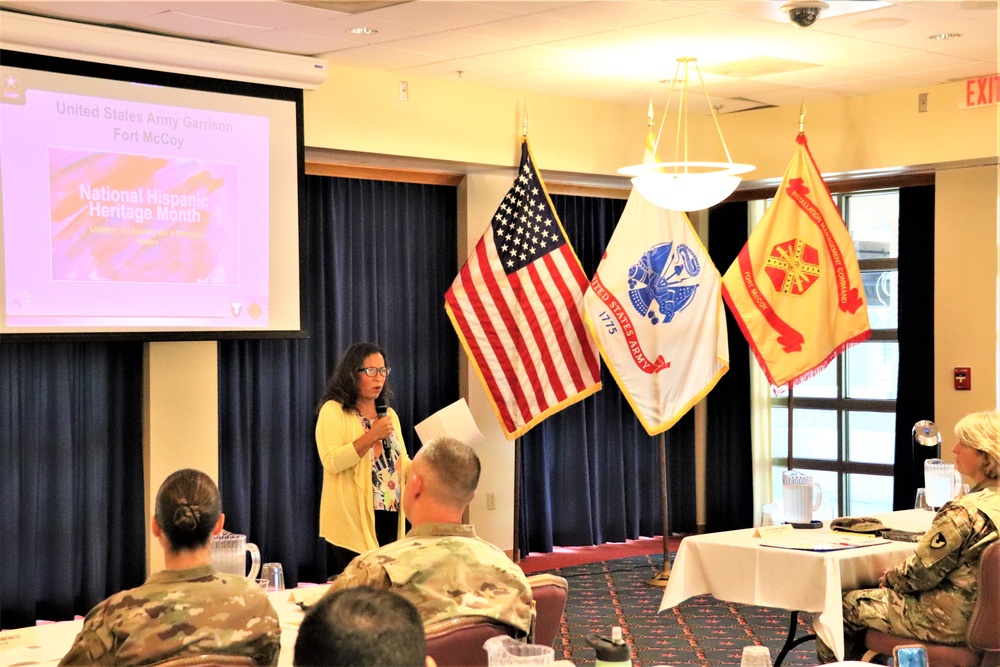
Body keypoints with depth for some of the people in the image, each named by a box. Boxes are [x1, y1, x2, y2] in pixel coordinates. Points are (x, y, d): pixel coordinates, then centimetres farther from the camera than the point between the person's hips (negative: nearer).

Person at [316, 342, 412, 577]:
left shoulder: (389, 414, 18)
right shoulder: (334, 411, -4)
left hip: (390, 519, 6)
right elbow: (331, 462, -16)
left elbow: (403, 467, 19)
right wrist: (372, 436, -18)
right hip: (352, 522, -6)